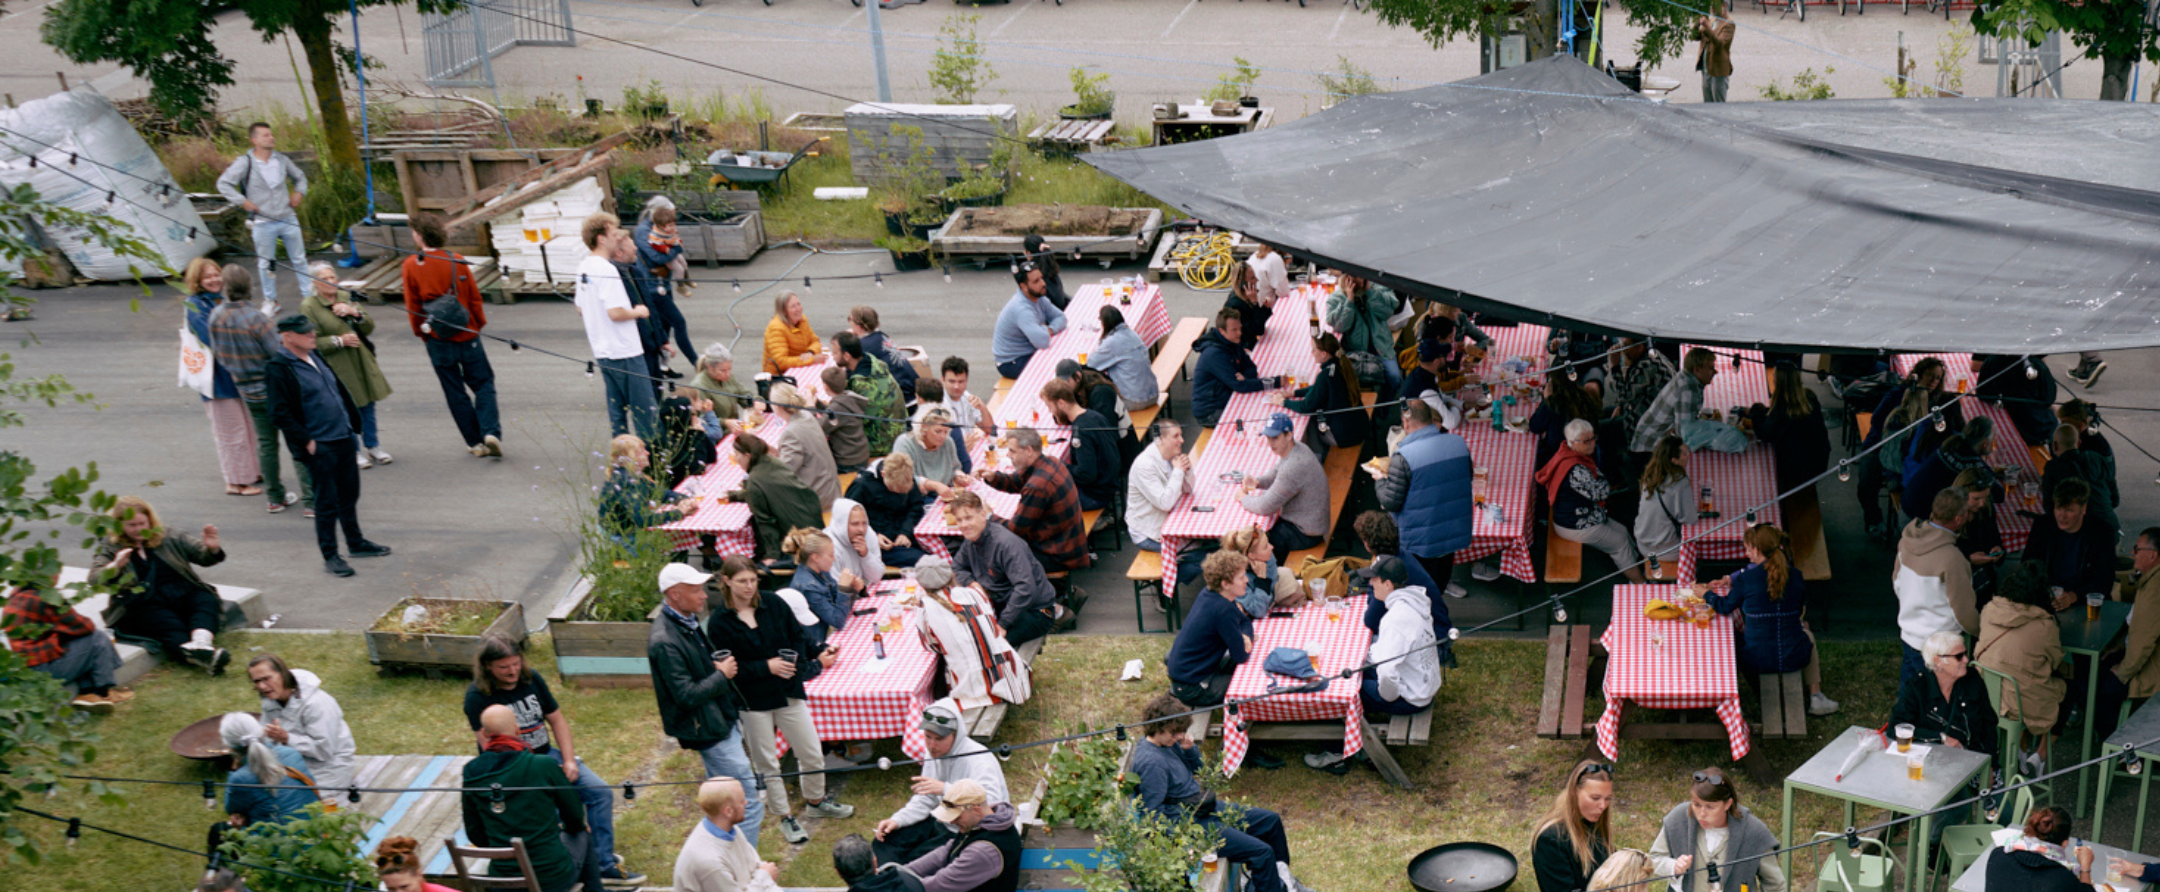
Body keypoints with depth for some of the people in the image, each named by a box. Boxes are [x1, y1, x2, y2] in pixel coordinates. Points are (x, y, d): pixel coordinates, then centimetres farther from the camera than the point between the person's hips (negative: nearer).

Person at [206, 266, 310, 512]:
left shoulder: (216, 316, -4)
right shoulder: (255, 318, -24)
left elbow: (217, 352, 8)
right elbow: (278, 354, -20)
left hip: (248, 392, 6)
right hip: (274, 388, -6)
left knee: (266, 443, 17)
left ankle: (275, 497, 23)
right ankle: (311, 498, 0)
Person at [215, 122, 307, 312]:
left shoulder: (281, 159, 5)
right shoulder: (245, 162, -9)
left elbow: (300, 177, 22)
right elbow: (223, 184, -6)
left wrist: (299, 192, 4)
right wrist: (242, 201, -13)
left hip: (288, 219, 3)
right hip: (263, 223, -3)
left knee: (299, 259, 9)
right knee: (266, 264, 7)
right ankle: (270, 301, 22)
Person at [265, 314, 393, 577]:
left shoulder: (315, 357, 11)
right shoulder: (279, 369, -15)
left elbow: (340, 391, 21)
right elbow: (280, 414, -18)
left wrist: (353, 425, 15)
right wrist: (307, 442, -18)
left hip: (344, 439, 8)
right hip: (319, 447, -8)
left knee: (349, 495, 18)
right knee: (327, 503, 0)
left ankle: (356, 543, 32)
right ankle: (330, 556, 10)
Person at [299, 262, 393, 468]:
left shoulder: (345, 298, 10)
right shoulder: (308, 307, -8)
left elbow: (369, 328, 8)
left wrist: (355, 313, -10)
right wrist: (339, 340, -22)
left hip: (361, 362, 6)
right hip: (337, 367, -6)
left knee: (368, 406, 13)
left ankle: (372, 446, 27)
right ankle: (354, 453, 15)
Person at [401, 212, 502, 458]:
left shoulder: (411, 266, -8)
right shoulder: (457, 262, -6)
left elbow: (412, 306, -2)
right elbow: (474, 297, 1)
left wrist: (421, 332, 12)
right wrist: (479, 324, 15)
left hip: (438, 340, 0)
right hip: (467, 335, 0)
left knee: (455, 392, 10)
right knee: (483, 383, 10)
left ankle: (475, 442, 12)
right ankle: (491, 431, -9)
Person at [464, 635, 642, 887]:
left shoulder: (532, 679, 4)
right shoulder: (477, 696, -13)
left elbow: (557, 719, 9)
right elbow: (490, 746, -18)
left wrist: (569, 761, -4)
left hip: (547, 755, 6)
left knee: (601, 792, -8)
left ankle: (604, 864, -2)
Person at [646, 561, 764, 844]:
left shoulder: (687, 622, 5)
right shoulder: (664, 642, -25)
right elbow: (687, 695, -25)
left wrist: (723, 665, 5)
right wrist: (722, 675, -15)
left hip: (723, 723, 10)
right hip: (710, 731, -10)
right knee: (750, 801, -5)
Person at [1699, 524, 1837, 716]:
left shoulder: (1746, 579, -13)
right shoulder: (1796, 577, -4)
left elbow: (1725, 607, 6)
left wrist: (1706, 594, 26)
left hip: (1757, 662, -2)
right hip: (1793, 658, 2)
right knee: (1807, 634, 37)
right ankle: (1815, 697, 32)